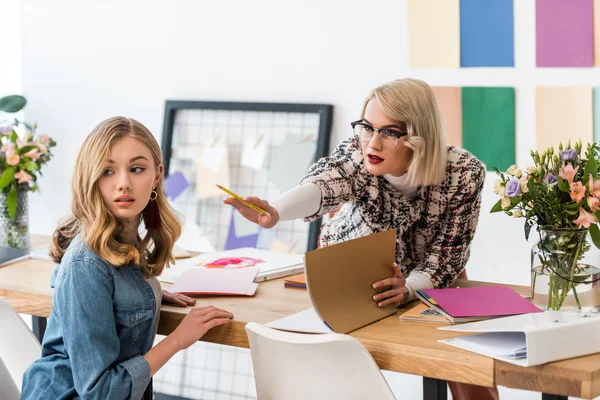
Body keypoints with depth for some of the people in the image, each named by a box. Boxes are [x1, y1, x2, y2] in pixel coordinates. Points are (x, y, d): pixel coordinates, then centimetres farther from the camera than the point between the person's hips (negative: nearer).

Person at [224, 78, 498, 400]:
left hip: (429, 282, 0)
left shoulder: (464, 173, -28)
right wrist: (275, 212, -76)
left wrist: (408, 288, -43)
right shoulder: (357, 155, -32)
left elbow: (446, 256, -21)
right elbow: (321, 184, -54)